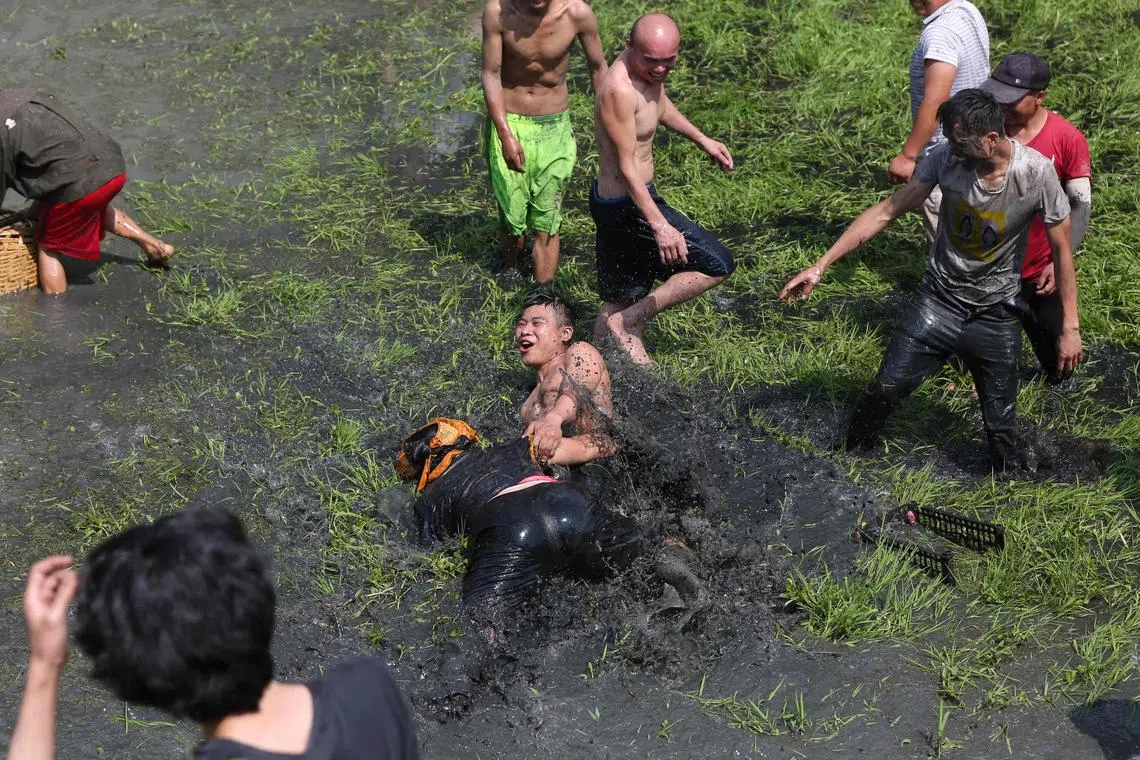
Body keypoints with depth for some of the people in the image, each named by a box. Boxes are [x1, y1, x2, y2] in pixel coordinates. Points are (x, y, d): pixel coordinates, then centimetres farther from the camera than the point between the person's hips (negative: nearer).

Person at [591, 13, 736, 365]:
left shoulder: (649, 69, 2)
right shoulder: (619, 89, -28)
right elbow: (627, 167, -29)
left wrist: (703, 140, 30)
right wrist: (660, 225, -33)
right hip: (627, 206, -10)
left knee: (619, 299, 21)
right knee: (718, 264, -4)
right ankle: (628, 323, 1)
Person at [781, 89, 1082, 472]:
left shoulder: (1037, 172, -22)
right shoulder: (946, 157, -18)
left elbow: (1061, 249, -11)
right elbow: (885, 212, -13)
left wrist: (1070, 327, -9)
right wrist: (820, 266, -17)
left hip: (996, 315, -1)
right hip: (939, 300, 2)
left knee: (1001, 428, 5)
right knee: (884, 389, 0)